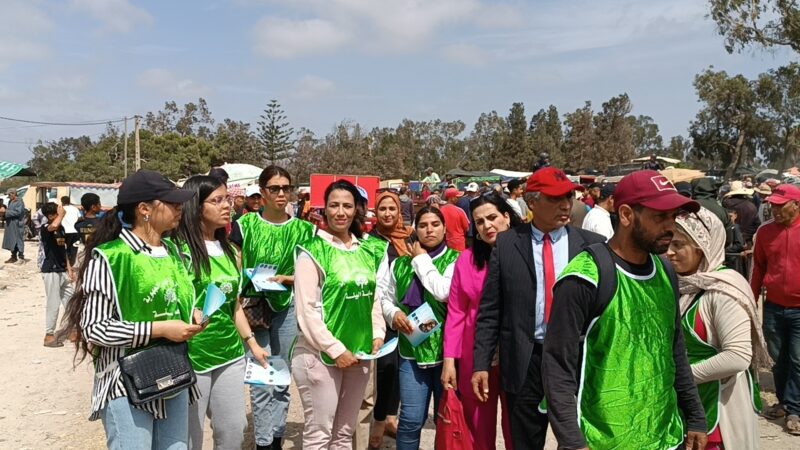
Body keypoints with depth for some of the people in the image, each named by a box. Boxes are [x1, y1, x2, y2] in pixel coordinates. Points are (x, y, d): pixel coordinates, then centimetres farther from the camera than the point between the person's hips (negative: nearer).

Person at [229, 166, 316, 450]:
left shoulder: (302, 229, 2)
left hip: (288, 308, 2)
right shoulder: (245, 225, -2)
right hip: (254, 307, -2)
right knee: (262, 381, -5)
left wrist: (284, 278, -13)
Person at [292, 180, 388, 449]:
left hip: (359, 353, 5)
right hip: (321, 355, -5)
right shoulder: (313, 251, -11)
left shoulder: (369, 249, 7)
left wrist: (377, 334, 1)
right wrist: (336, 349, -14)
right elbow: (306, 311, -14)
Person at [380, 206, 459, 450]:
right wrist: (394, 313, -7)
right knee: (411, 419, 1)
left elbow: (444, 292, -19)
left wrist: (422, 259, -7)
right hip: (412, 350, 2)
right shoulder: (400, 264, 10)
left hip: (447, 349, -2)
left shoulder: (455, 260, -3)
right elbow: (384, 297, 15)